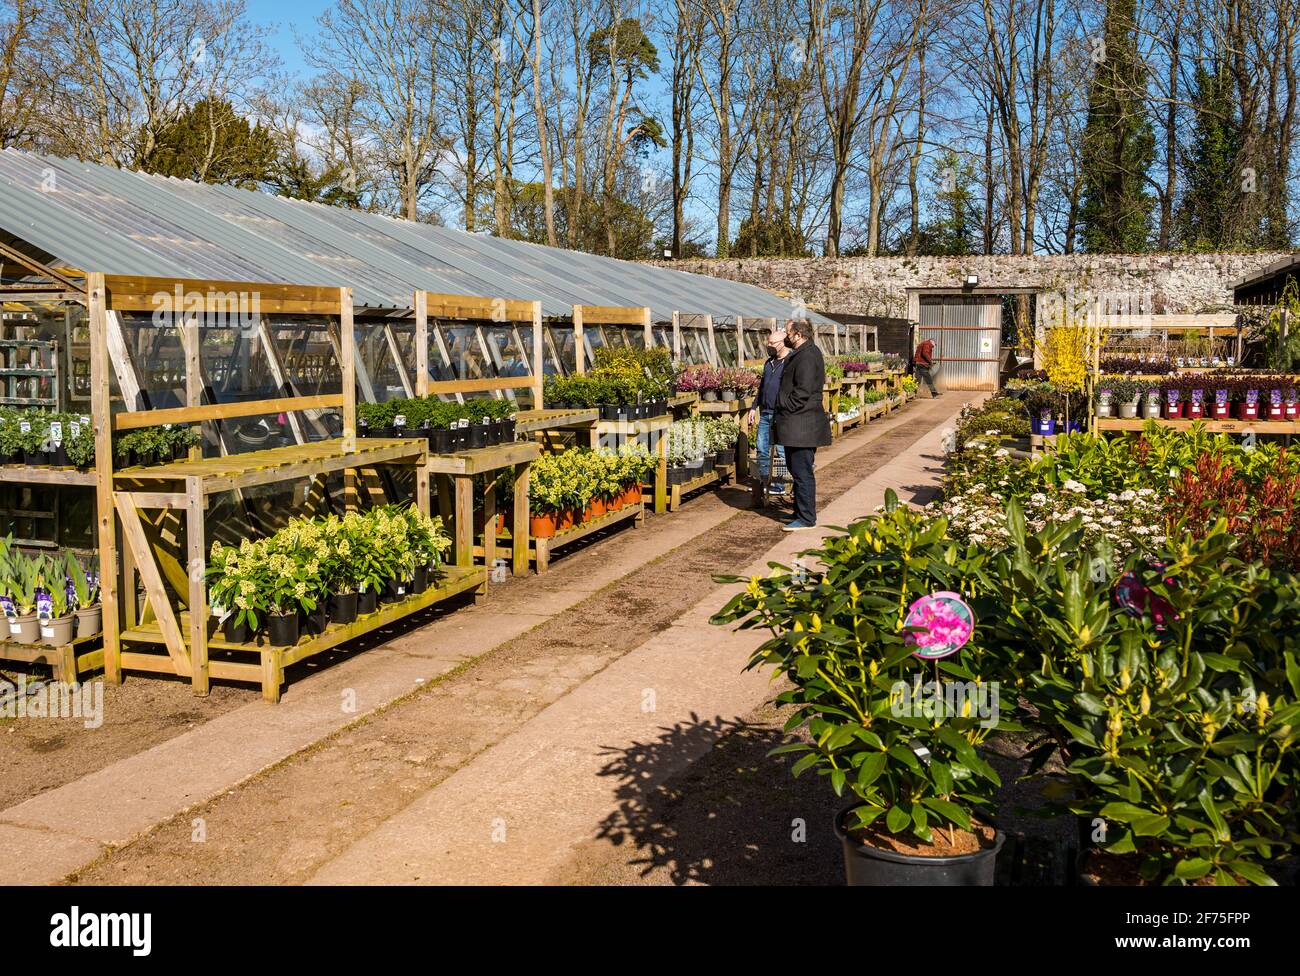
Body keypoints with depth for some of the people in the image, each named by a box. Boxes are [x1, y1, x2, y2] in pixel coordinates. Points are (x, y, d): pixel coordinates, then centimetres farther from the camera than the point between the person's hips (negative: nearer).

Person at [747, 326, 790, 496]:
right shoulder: (769, 362, 16)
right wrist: (754, 407, 20)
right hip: (765, 412, 8)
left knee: (782, 450, -2)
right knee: (761, 447, 10)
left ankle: (779, 485, 5)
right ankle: (763, 481, 19)